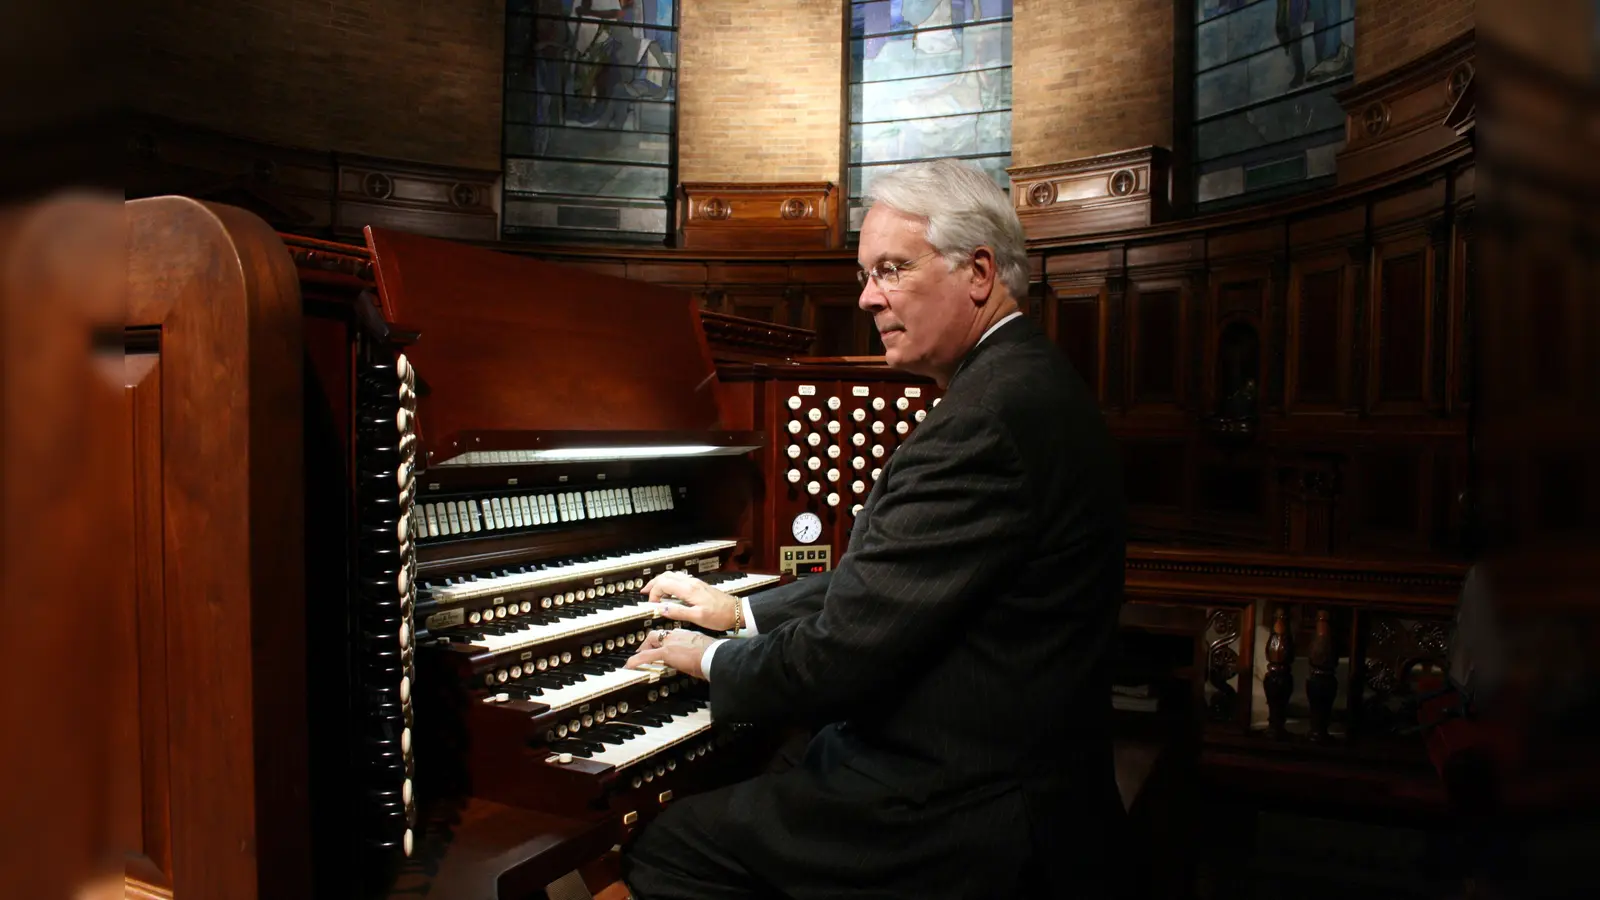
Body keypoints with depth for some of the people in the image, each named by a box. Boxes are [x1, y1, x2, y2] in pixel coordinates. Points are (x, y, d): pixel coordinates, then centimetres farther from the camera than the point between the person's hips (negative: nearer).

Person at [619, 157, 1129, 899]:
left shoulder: (988, 417, -26)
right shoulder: (1023, 380, 8)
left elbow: (847, 653, -25)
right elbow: (878, 578, 13)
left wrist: (709, 659, -6)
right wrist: (740, 611, 14)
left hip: (970, 826, -10)